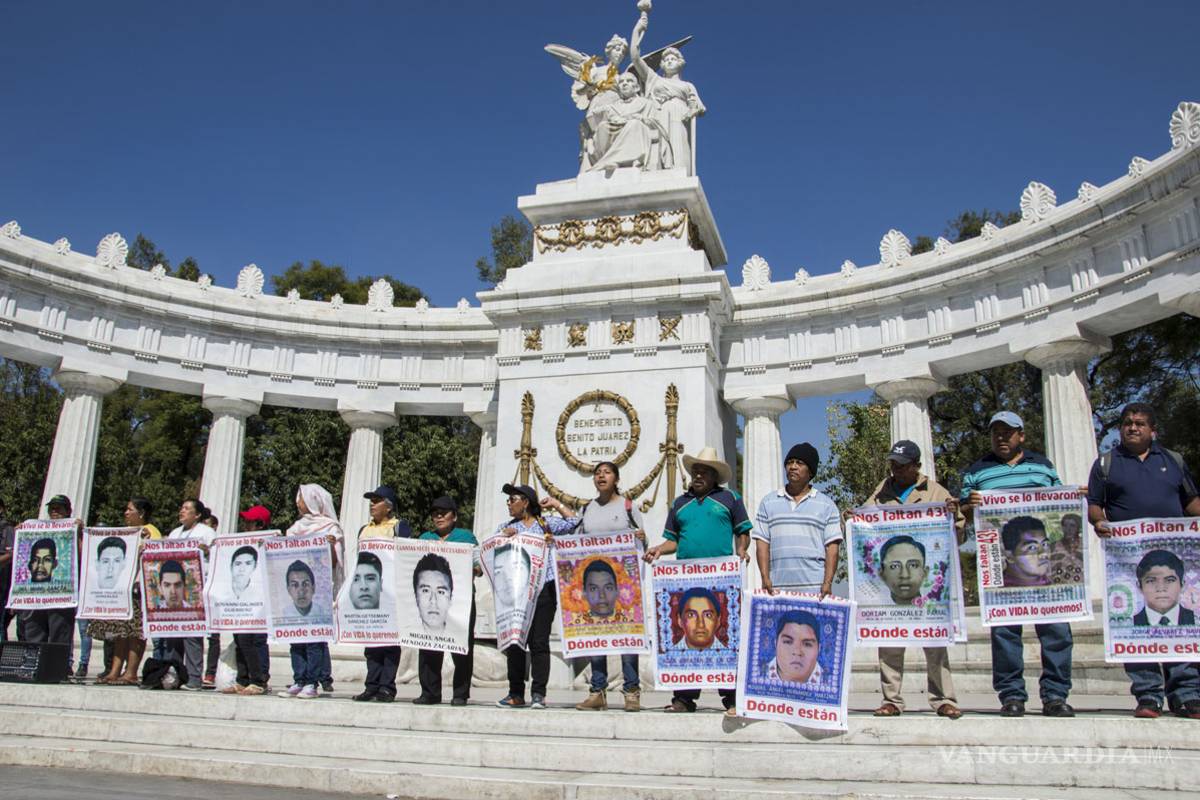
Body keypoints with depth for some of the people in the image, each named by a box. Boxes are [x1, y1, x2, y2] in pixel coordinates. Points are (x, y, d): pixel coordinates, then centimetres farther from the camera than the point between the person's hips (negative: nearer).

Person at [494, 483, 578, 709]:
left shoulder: (545, 523, 10)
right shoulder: (506, 527, 17)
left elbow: (573, 522, 1)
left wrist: (556, 504, 9)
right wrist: (503, 536, -11)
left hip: (543, 589, -3)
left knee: (539, 642, -4)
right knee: (514, 642, 3)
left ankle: (538, 693, -2)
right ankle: (516, 694, 10)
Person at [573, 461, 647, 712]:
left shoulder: (628, 506, 6)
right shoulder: (586, 509, 15)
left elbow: (641, 543, 6)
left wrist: (642, 538, -16)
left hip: (624, 576, -3)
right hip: (592, 576, 3)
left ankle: (631, 691, 2)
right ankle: (597, 692, 7)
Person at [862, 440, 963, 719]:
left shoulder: (935, 492, 9)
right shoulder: (882, 491, 16)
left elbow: (957, 530, 10)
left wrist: (954, 515, -12)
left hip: (926, 577, -2)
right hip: (889, 576, 2)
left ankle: (943, 699, 4)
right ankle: (892, 700, 8)